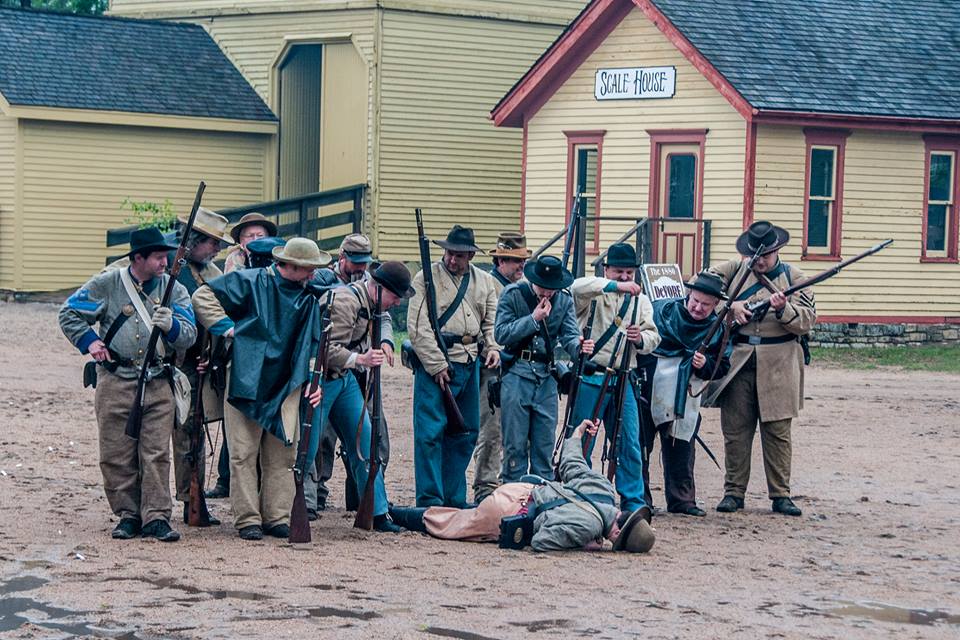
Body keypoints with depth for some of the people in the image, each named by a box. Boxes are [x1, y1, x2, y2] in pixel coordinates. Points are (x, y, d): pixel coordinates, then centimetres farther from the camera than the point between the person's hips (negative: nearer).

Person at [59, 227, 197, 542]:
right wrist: (88, 341, -1)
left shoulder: (174, 289, 6)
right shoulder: (106, 285, 2)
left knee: (157, 454, -5)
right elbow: (68, 314, 11)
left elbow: (189, 336, 0)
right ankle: (128, 515, 12)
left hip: (158, 385, 1)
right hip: (115, 382, 0)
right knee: (117, 455, 2)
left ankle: (157, 517, -2)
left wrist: (171, 325, -20)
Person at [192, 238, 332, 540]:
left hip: (285, 387, 5)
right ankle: (247, 520, 0)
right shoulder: (252, 282, -7)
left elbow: (312, 343, 17)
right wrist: (226, 326, -12)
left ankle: (277, 518, 11)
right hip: (246, 381, -5)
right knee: (244, 454, -4)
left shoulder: (309, 297, 8)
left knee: (281, 455, 5)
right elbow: (203, 295, -6)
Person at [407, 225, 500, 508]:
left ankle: (454, 500, 21)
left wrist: (492, 347, -1)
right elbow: (418, 328, -9)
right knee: (430, 432, -8)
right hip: (435, 365, -6)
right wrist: (437, 366, -13)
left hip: (470, 366, 6)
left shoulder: (484, 281, 13)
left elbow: (491, 322, 19)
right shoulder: (427, 278, -4)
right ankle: (430, 501, -3)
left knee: (465, 434, 11)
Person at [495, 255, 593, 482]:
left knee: (545, 444, 6)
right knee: (515, 444, -1)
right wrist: (533, 319, -16)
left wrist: (579, 347, -25)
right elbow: (500, 334, -10)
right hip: (517, 373, -3)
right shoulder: (513, 295, -4)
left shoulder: (564, 300, 6)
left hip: (547, 377, 3)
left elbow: (569, 335, -2)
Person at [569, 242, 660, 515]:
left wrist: (640, 338, -15)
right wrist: (615, 286, -32)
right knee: (581, 444, 0)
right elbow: (577, 287, -24)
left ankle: (634, 502, 9)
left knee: (629, 445, 3)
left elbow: (653, 337, 8)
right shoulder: (594, 294, 0)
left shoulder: (641, 300, 15)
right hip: (590, 379, -4)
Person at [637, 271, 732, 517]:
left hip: (683, 402, 2)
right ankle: (639, 499, 9)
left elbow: (722, 367, 9)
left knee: (681, 450, 8)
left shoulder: (718, 330, 3)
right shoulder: (662, 310, -5)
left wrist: (705, 365, -12)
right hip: (648, 392, -2)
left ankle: (682, 499, 17)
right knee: (640, 445, 1)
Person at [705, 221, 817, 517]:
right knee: (735, 431, 3)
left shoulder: (793, 276, 6)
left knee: (778, 432, 1)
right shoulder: (736, 269, 9)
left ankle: (781, 495, 7)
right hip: (737, 364, 1)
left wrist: (783, 309, -19)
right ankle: (734, 492, 12)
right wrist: (730, 305, -8)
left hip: (778, 368, -1)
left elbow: (807, 321, 0)